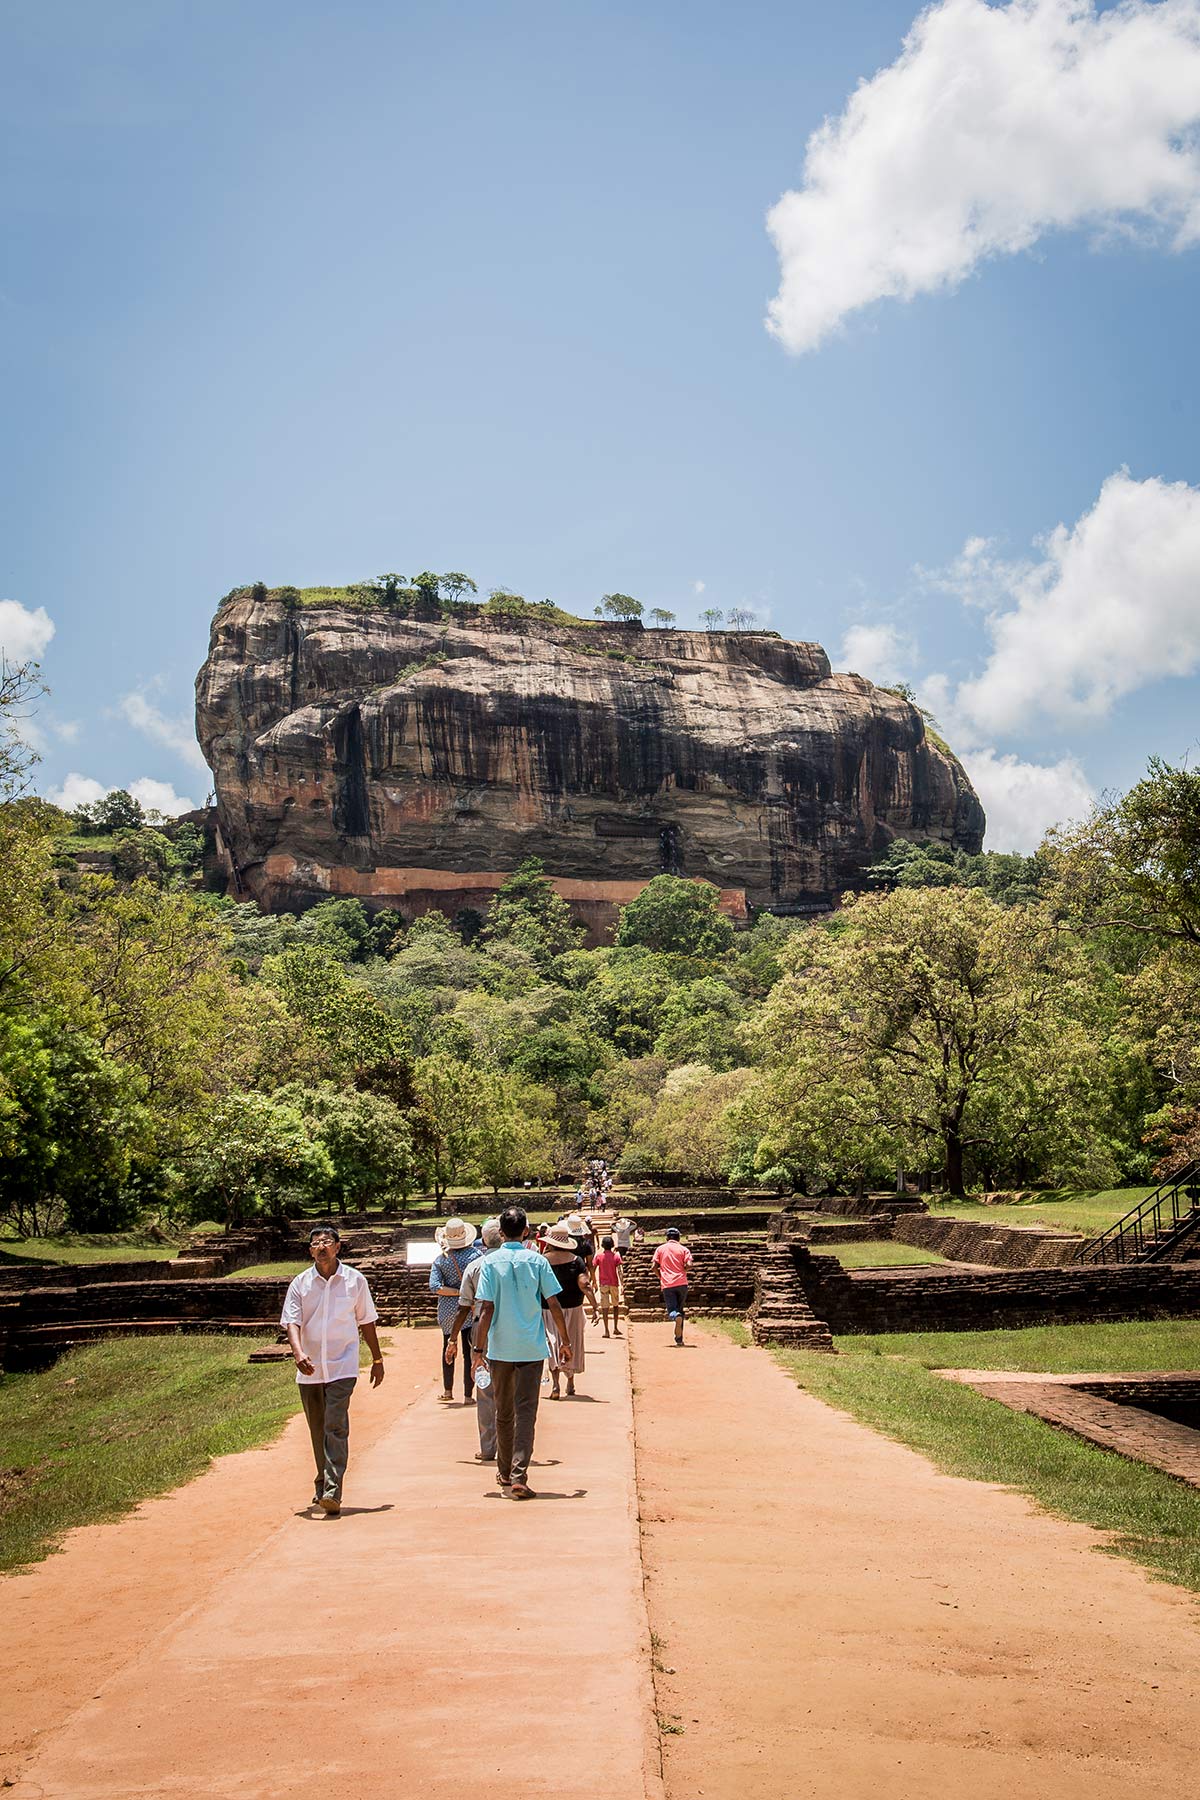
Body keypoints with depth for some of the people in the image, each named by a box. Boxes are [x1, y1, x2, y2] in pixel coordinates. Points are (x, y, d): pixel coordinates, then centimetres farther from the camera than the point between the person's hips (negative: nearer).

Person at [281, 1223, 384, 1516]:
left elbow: (366, 1321, 11)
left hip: (342, 1367, -2)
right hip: (309, 1369, 2)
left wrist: (377, 1360, 14)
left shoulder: (355, 1281, 1)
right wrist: (298, 1352, -26)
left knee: (336, 1426, -14)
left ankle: (332, 1491, -18)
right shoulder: (300, 1284, 2)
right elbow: (292, 1322, -7)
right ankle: (323, 1485, 29)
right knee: (317, 1430, 12)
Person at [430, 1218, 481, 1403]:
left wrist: (458, 1292, -13)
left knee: (448, 1349, 20)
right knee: (469, 1352, 4)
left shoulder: (440, 1260, -6)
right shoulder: (475, 1254, -10)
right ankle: (468, 1395, 5)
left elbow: (434, 1287, -15)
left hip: (447, 1310, 2)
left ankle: (448, 1391, 29)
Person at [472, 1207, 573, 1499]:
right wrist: (565, 1342, 8)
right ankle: (518, 1477, -12)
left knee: (504, 1412, 15)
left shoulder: (491, 1262, -3)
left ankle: (505, 1472, 28)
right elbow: (554, 1305, -1)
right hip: (532, 1347, -1)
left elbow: (486, 1309, -8)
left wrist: (479, 1348, -3)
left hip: (500, 1347, 1)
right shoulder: (537, 1261, -2)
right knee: (526, 1411, -1)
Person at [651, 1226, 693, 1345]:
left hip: (667, 1284, -1)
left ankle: (677, 1317, -41)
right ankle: (679, 1337, 11)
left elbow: (654, 1266, 2)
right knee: (680, 1309, 14)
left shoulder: (660, 1249, 10)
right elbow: (689, 1265, -6)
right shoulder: (683, 1249, 8)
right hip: (681, 1283, 1)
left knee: (672, 1310, -5)